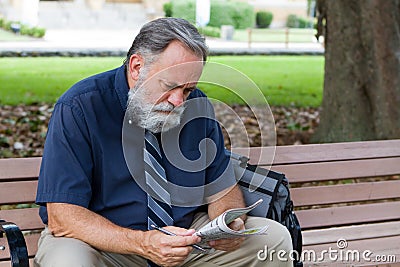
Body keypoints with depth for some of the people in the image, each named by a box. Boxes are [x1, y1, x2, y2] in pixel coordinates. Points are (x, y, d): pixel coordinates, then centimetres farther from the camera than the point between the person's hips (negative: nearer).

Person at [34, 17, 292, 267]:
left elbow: (222, 186, 8)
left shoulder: (197, 105, -1)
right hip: (103, 240, -3)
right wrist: (143, 244, -36)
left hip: (185, 237, 4)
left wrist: (231, 223, -17)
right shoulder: (78, 108, -17)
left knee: (275, 238, -12)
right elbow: (61, 217, -22)